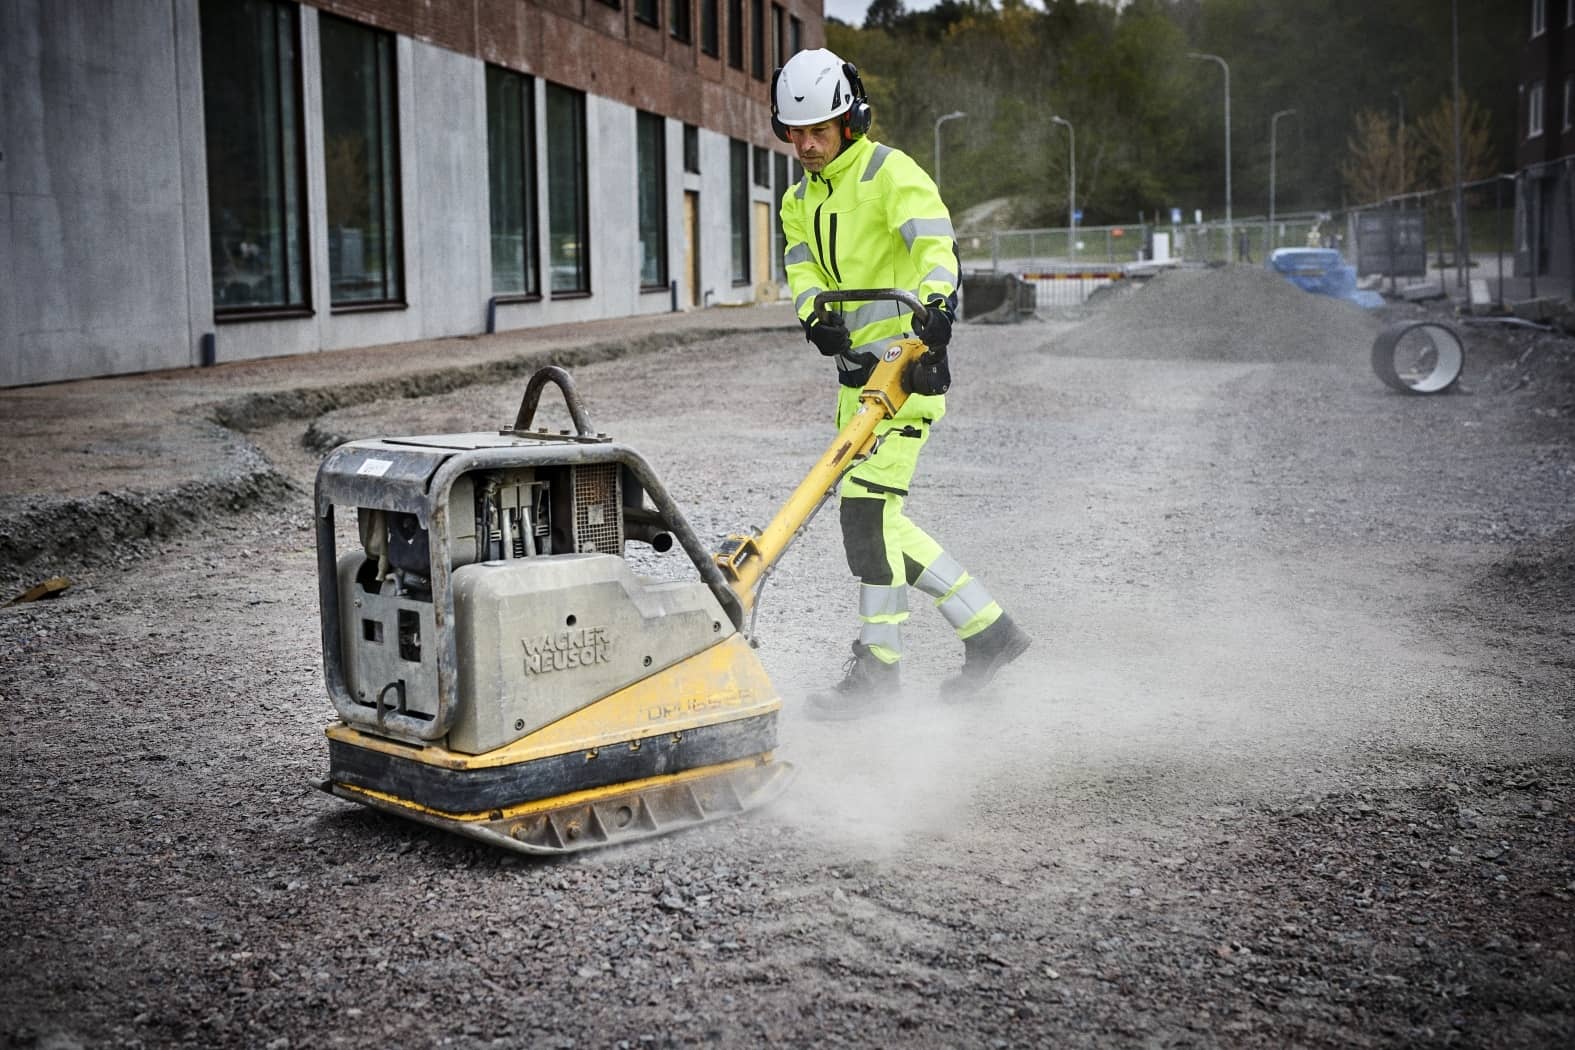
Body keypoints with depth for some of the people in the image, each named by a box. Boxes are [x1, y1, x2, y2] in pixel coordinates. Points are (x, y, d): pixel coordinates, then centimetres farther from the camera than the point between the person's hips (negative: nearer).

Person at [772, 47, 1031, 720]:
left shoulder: (890, 173, -8)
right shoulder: (800, 200, 17)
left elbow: (935, 240, -25)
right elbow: (804, 270, 4)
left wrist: (935, 301, -45)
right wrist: (816, 315, -20)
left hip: (908, 360, -9)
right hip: (856, 368, 9)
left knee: (866, 501, -15)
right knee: (876, 519, 9)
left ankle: (877, 664, -5)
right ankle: (987, 628, 18)